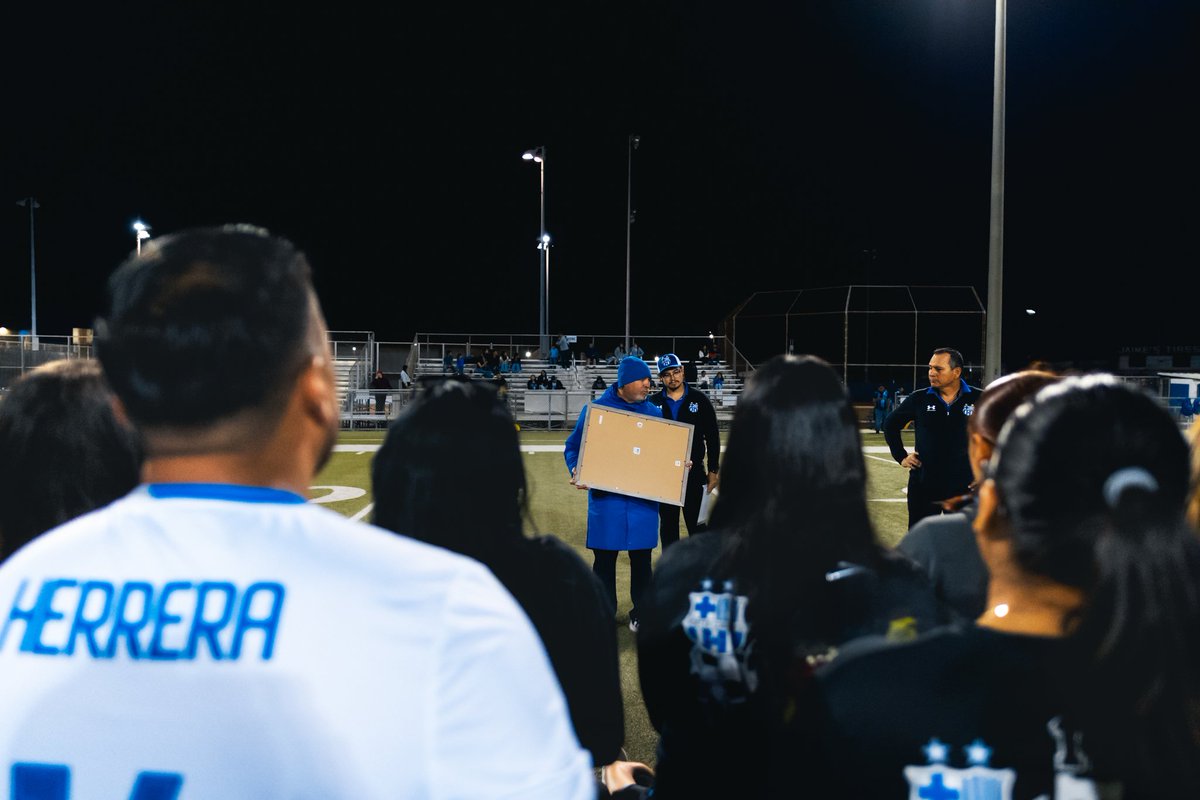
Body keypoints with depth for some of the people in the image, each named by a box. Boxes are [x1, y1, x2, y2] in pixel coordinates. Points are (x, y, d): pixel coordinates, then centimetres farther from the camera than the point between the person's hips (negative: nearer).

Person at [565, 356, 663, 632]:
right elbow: (573, 447, 1)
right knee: (604, 558, 7)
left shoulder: (654, 413, 6)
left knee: (641, 558, 11)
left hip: (644, 498, 2)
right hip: (605, 498, -2)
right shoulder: (595, 409, -3)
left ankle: (641, 614, 26)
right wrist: (576, 470, -18)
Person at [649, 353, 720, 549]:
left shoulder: (699, 399, 1)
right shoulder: (654, 403, 4)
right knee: (667, 525, 10)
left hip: (694, 472, -2)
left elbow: (712, 437, 2)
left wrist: (713, 470, -2)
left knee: (696, 524, 2)